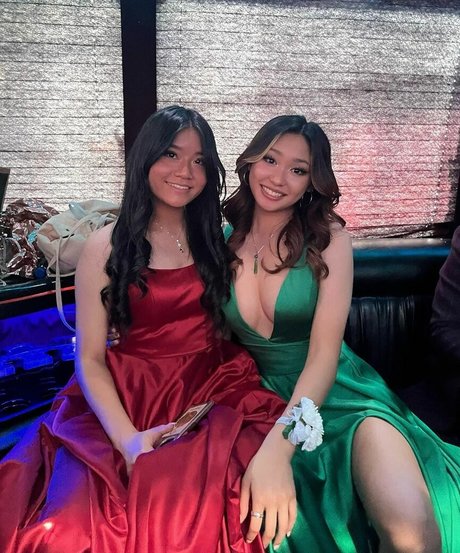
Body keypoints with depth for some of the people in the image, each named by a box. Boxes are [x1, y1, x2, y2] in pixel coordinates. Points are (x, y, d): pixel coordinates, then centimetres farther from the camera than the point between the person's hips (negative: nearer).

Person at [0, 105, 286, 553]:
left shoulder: (218, 237, 10)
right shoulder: (106, 246, 1)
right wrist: (128, 438, -16)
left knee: (197, 515, -28)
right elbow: (90, 358, -3)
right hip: (126, 400, 0)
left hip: (213, 391, 1)